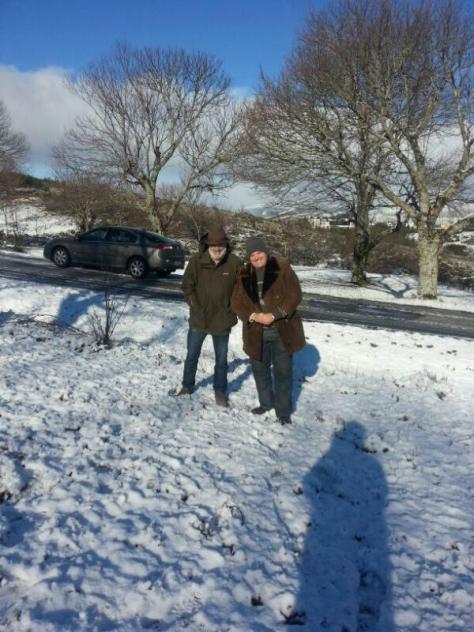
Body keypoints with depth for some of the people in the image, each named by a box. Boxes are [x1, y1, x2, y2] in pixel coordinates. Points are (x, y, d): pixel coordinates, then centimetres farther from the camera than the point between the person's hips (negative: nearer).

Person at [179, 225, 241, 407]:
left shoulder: (235, 263, -12)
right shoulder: (196, 260, -11)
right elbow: (187, 286, -2)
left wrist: (231, 309, -5)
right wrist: (195, 306, -7)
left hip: (222, 320, 0)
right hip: (198, 319, 1)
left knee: (221, 359, 14)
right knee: (192, 355, 16)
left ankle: (220, 390, 32)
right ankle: (187, 385, 37)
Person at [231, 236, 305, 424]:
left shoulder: (282, 268, -6)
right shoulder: (244, 274, 3)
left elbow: (295, 295, -11)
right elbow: (237, 301, 0)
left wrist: (274, 315, -20)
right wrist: (254, 316, -17)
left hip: (282, 330, -3)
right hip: (256, 332, 4)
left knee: (283, 372, 5)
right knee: (260, 370, 16)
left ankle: (283, 411, 20)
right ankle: (266, 402, 38)